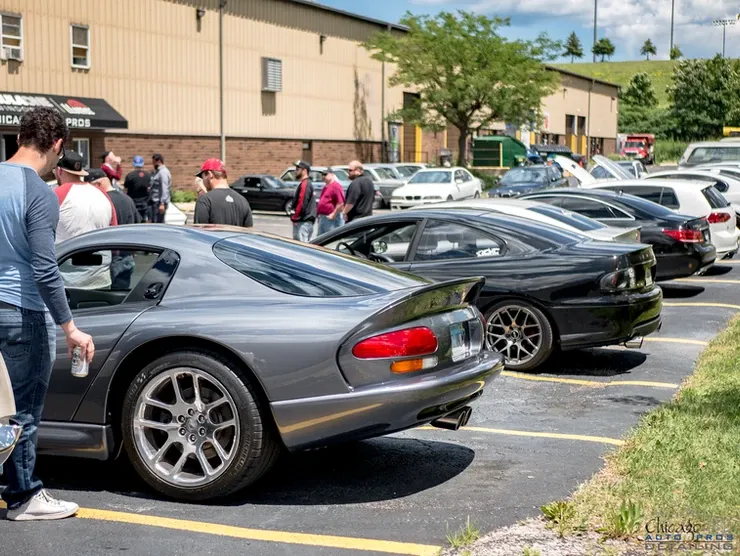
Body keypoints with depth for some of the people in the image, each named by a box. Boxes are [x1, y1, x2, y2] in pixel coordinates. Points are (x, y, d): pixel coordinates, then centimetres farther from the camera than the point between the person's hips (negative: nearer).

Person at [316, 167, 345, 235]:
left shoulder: (336, 186, -13)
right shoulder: (326, 187, 18)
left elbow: (341, 203, -22)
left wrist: (333, 215, -19)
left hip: (331, 219, -10)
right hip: (322, 218, 10)